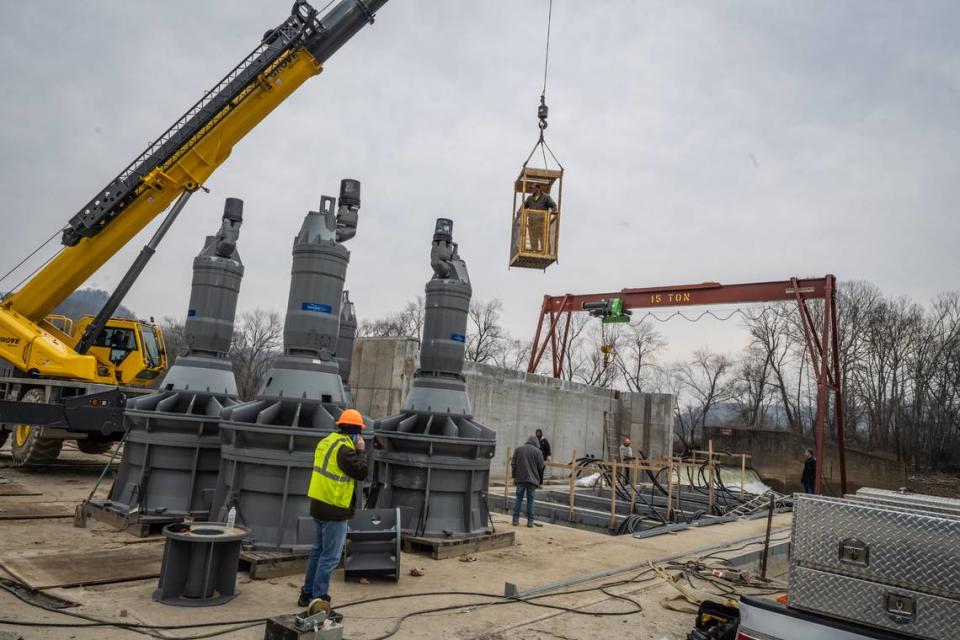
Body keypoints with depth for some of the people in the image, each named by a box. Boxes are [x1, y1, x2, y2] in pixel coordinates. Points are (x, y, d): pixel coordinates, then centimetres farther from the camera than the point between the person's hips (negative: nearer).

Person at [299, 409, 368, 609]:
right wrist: (361, 451, -6)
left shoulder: (326, 442, 10)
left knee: (318, 550, 20)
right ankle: (318, 598, 3)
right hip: (335, 509, -9)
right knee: (330, 556, -1)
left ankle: (307, 593, 29)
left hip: (320, 505, 9)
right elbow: (361, 472, -18)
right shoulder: (344, 447, -18)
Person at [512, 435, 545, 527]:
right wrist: (541, 481, 11)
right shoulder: (538, 451, -1)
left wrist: (514, 477, 14)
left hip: (520, 479, 2)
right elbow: (541, 468, 1)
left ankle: (516, 519, 6)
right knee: (530, 499, 5)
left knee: (518, 498, 9)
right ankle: (530, 521, 5)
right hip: (532, 480, -2)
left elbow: (514, 464, 8)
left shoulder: (518, 449, 7)